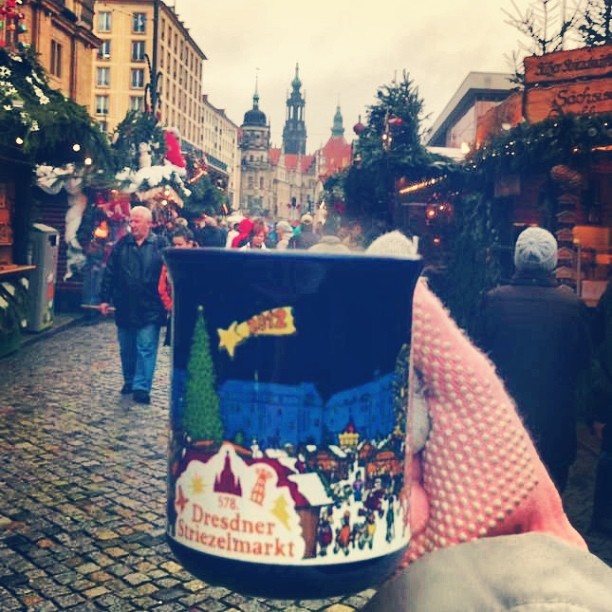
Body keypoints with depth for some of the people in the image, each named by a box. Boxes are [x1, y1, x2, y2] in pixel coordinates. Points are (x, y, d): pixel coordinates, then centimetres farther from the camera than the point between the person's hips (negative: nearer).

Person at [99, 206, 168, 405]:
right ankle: (129, 381, 30)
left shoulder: (161, 245, -3)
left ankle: (141, 387, 1)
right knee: (127, 349, 14)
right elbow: (109, 274, 8)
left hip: (150, 309, -4)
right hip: (125, 308, 4)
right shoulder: (121, 245, 6)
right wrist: (105, 299, 5)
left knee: (146, 349, -3)